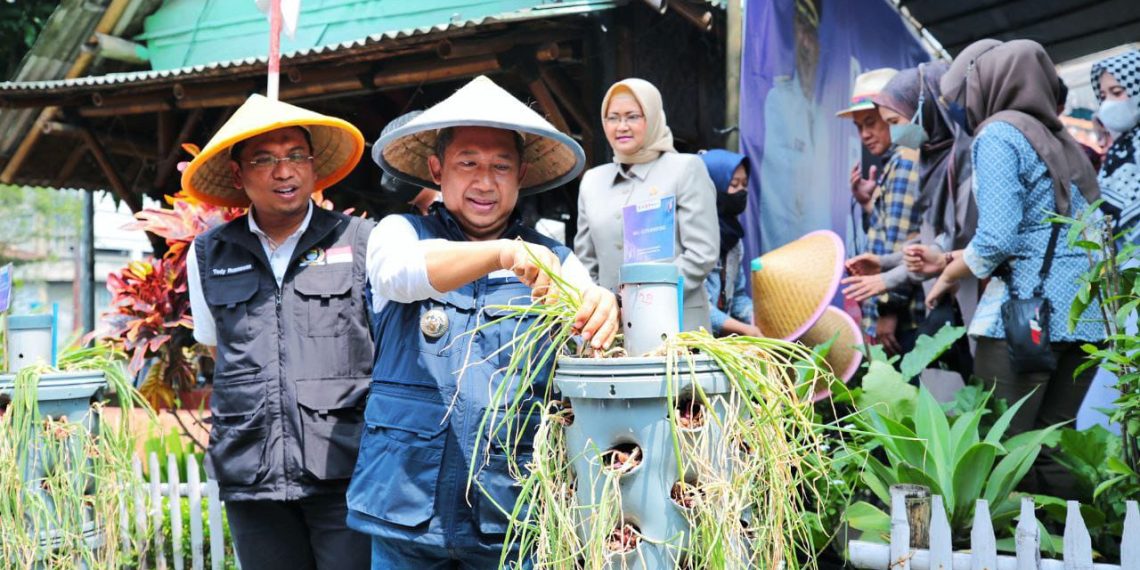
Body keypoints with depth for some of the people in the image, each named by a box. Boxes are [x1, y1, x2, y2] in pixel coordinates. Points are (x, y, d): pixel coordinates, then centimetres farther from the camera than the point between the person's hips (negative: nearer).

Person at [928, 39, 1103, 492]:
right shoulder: (1062, 142, 21)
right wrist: (950, 258, 26)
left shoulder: (997, 134, -3)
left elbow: (997, 238, -14)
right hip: (1087, 315, 8)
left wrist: (948, 278, 4)